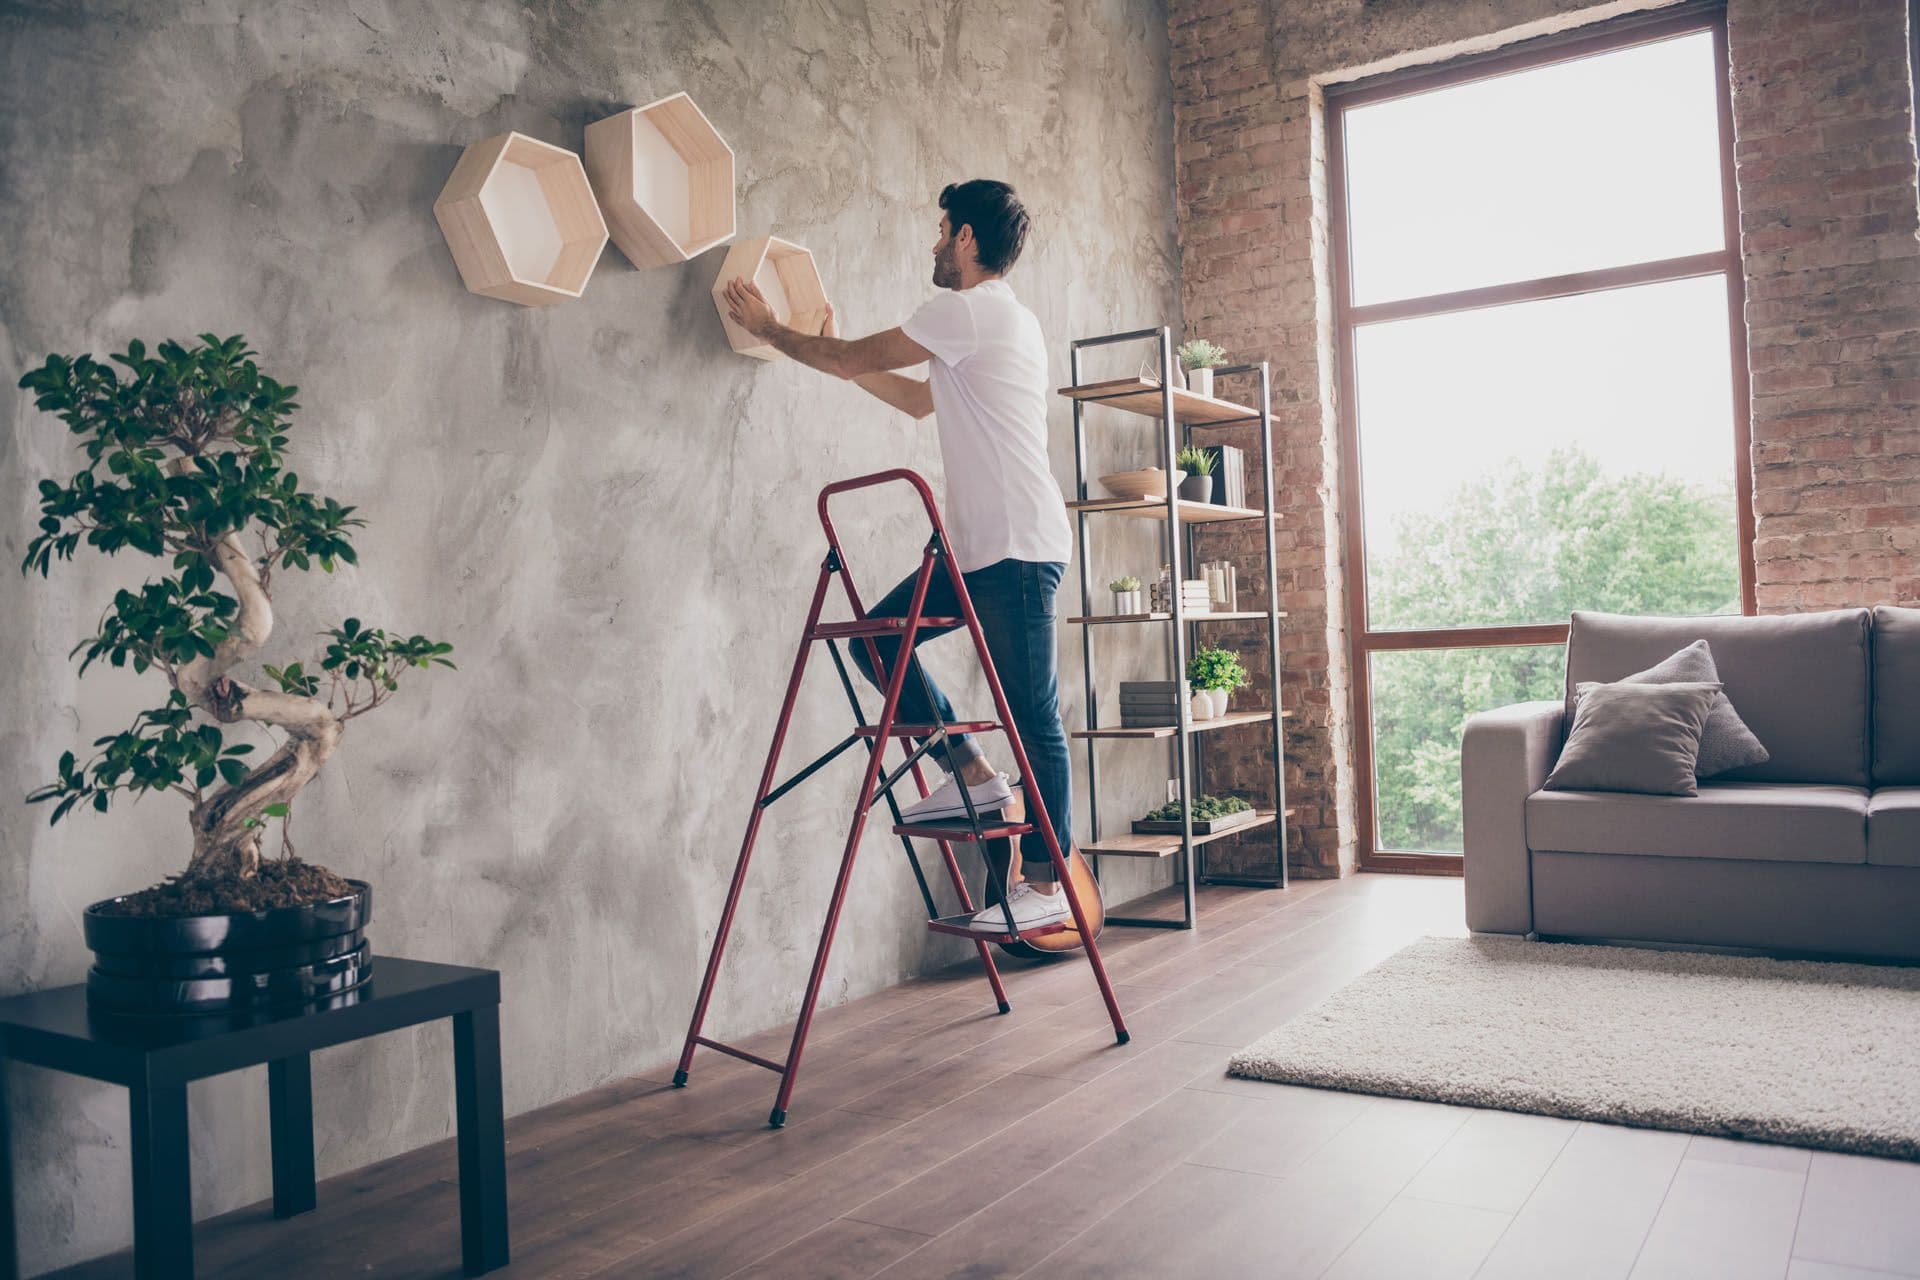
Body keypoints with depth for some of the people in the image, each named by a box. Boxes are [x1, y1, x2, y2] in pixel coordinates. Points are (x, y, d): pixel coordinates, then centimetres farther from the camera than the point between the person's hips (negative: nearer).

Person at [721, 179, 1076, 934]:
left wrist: (769, 330, 13)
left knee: (1033, 716, -5)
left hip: (1018, 549, -10)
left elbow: (852, 359, -3)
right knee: (878, 638, 9)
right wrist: (839, 350, 33)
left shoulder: (968, 309, -9)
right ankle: (970, 774, 10)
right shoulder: (1002, 319, 22)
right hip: (981, 548, 10)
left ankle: (1045, 886, 2)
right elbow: (921, 400, 31)